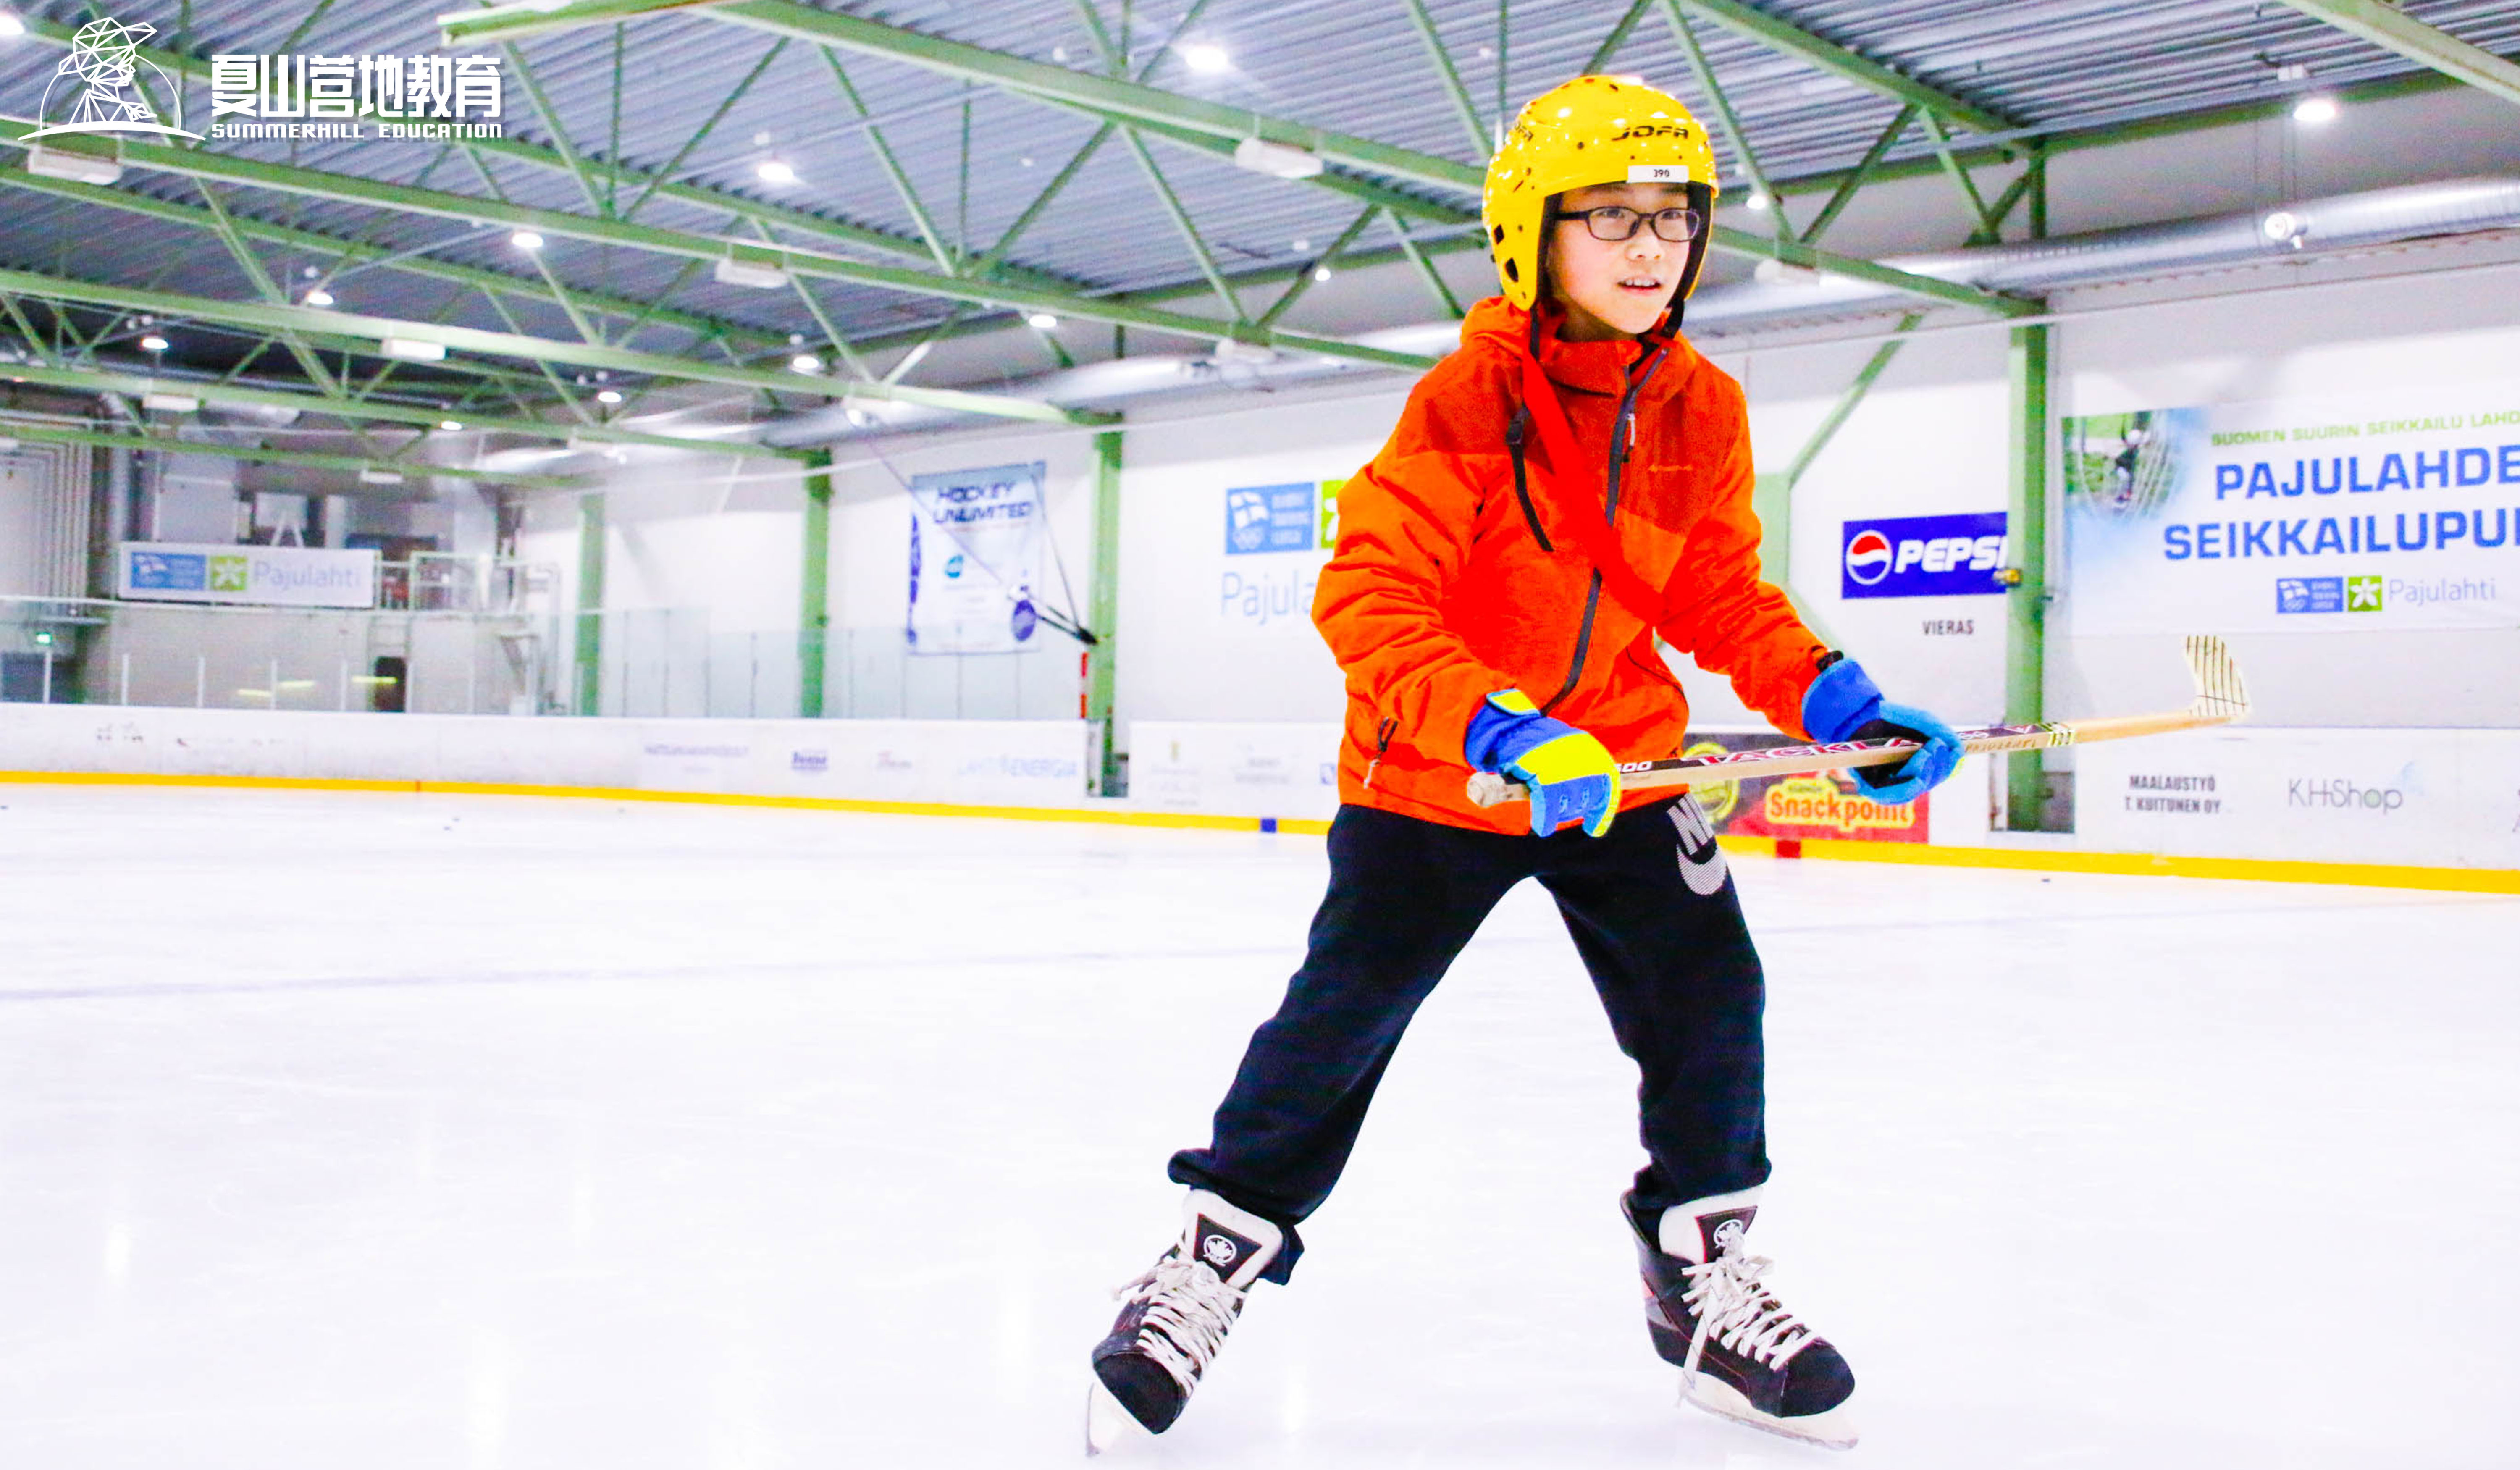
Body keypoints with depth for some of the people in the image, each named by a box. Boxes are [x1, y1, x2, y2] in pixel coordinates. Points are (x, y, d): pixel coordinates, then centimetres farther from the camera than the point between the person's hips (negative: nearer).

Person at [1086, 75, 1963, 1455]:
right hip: (1429, 772, -4)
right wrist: (1502, 734, -39)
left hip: (1622, 756, 5)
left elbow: (1721, 595, 8)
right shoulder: (1469, 401, -19)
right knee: (1340, 1015, -5)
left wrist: (1834, 700, -8)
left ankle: (1701, 1276, 20)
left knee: (1704, 993, 0)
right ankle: (1214, 1255, 15)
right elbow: (1366, 596, -26)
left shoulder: (1702, 411, -2)